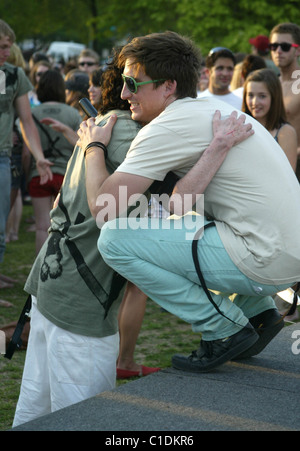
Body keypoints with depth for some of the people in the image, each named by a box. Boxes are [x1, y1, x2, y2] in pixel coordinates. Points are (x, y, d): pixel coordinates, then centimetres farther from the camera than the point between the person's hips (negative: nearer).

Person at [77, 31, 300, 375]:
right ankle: (257, 310, 26)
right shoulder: (213, 108, 16)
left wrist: (93, 147, 1)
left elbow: (104, 208, -14)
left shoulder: (168, 127, -11)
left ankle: (226, 328, -3)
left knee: (114, 238, -12)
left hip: (264, 262, -10)